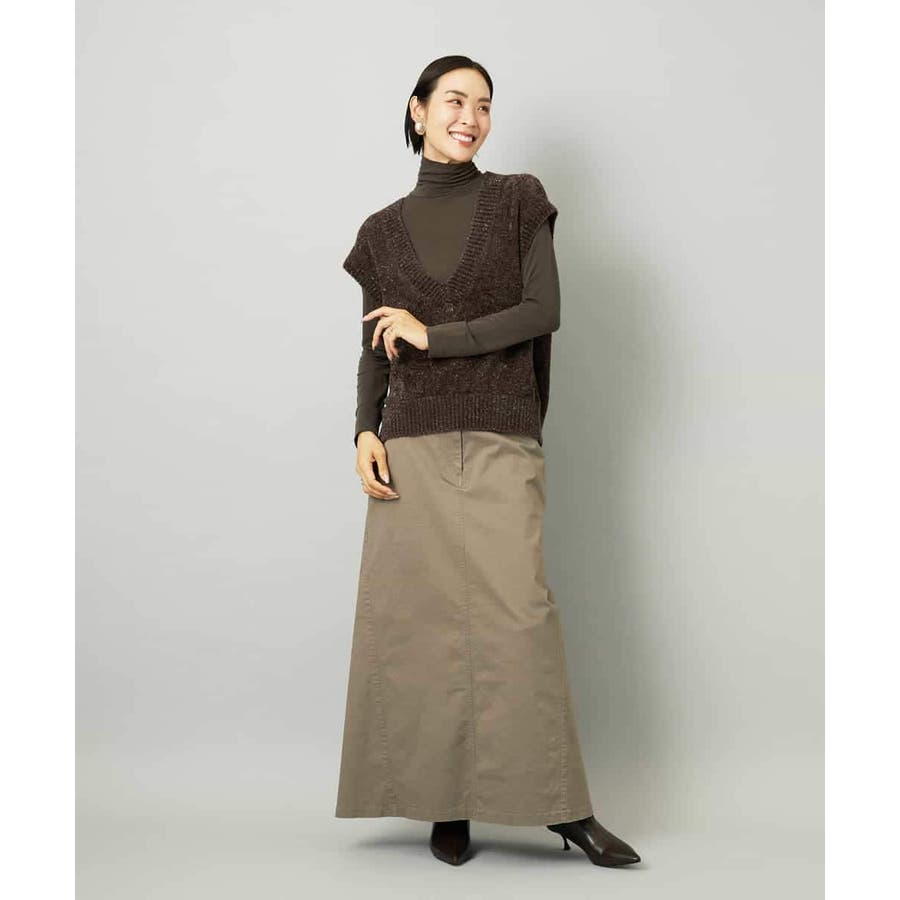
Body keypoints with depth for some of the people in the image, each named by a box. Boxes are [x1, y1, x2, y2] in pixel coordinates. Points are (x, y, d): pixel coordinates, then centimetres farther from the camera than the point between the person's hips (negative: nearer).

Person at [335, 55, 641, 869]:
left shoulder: (518, 200, 6)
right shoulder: (385, 230, 12)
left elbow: (544, 312, -5)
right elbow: (376, 349, 10)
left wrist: (434, 335, -8)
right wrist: (365, 431, -6)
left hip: (501, 442, -2)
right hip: (412, 444, 2)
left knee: (517, 610, -10)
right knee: (418, 616, -1)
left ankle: (562, 806, 0)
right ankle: (445, 802, 9)